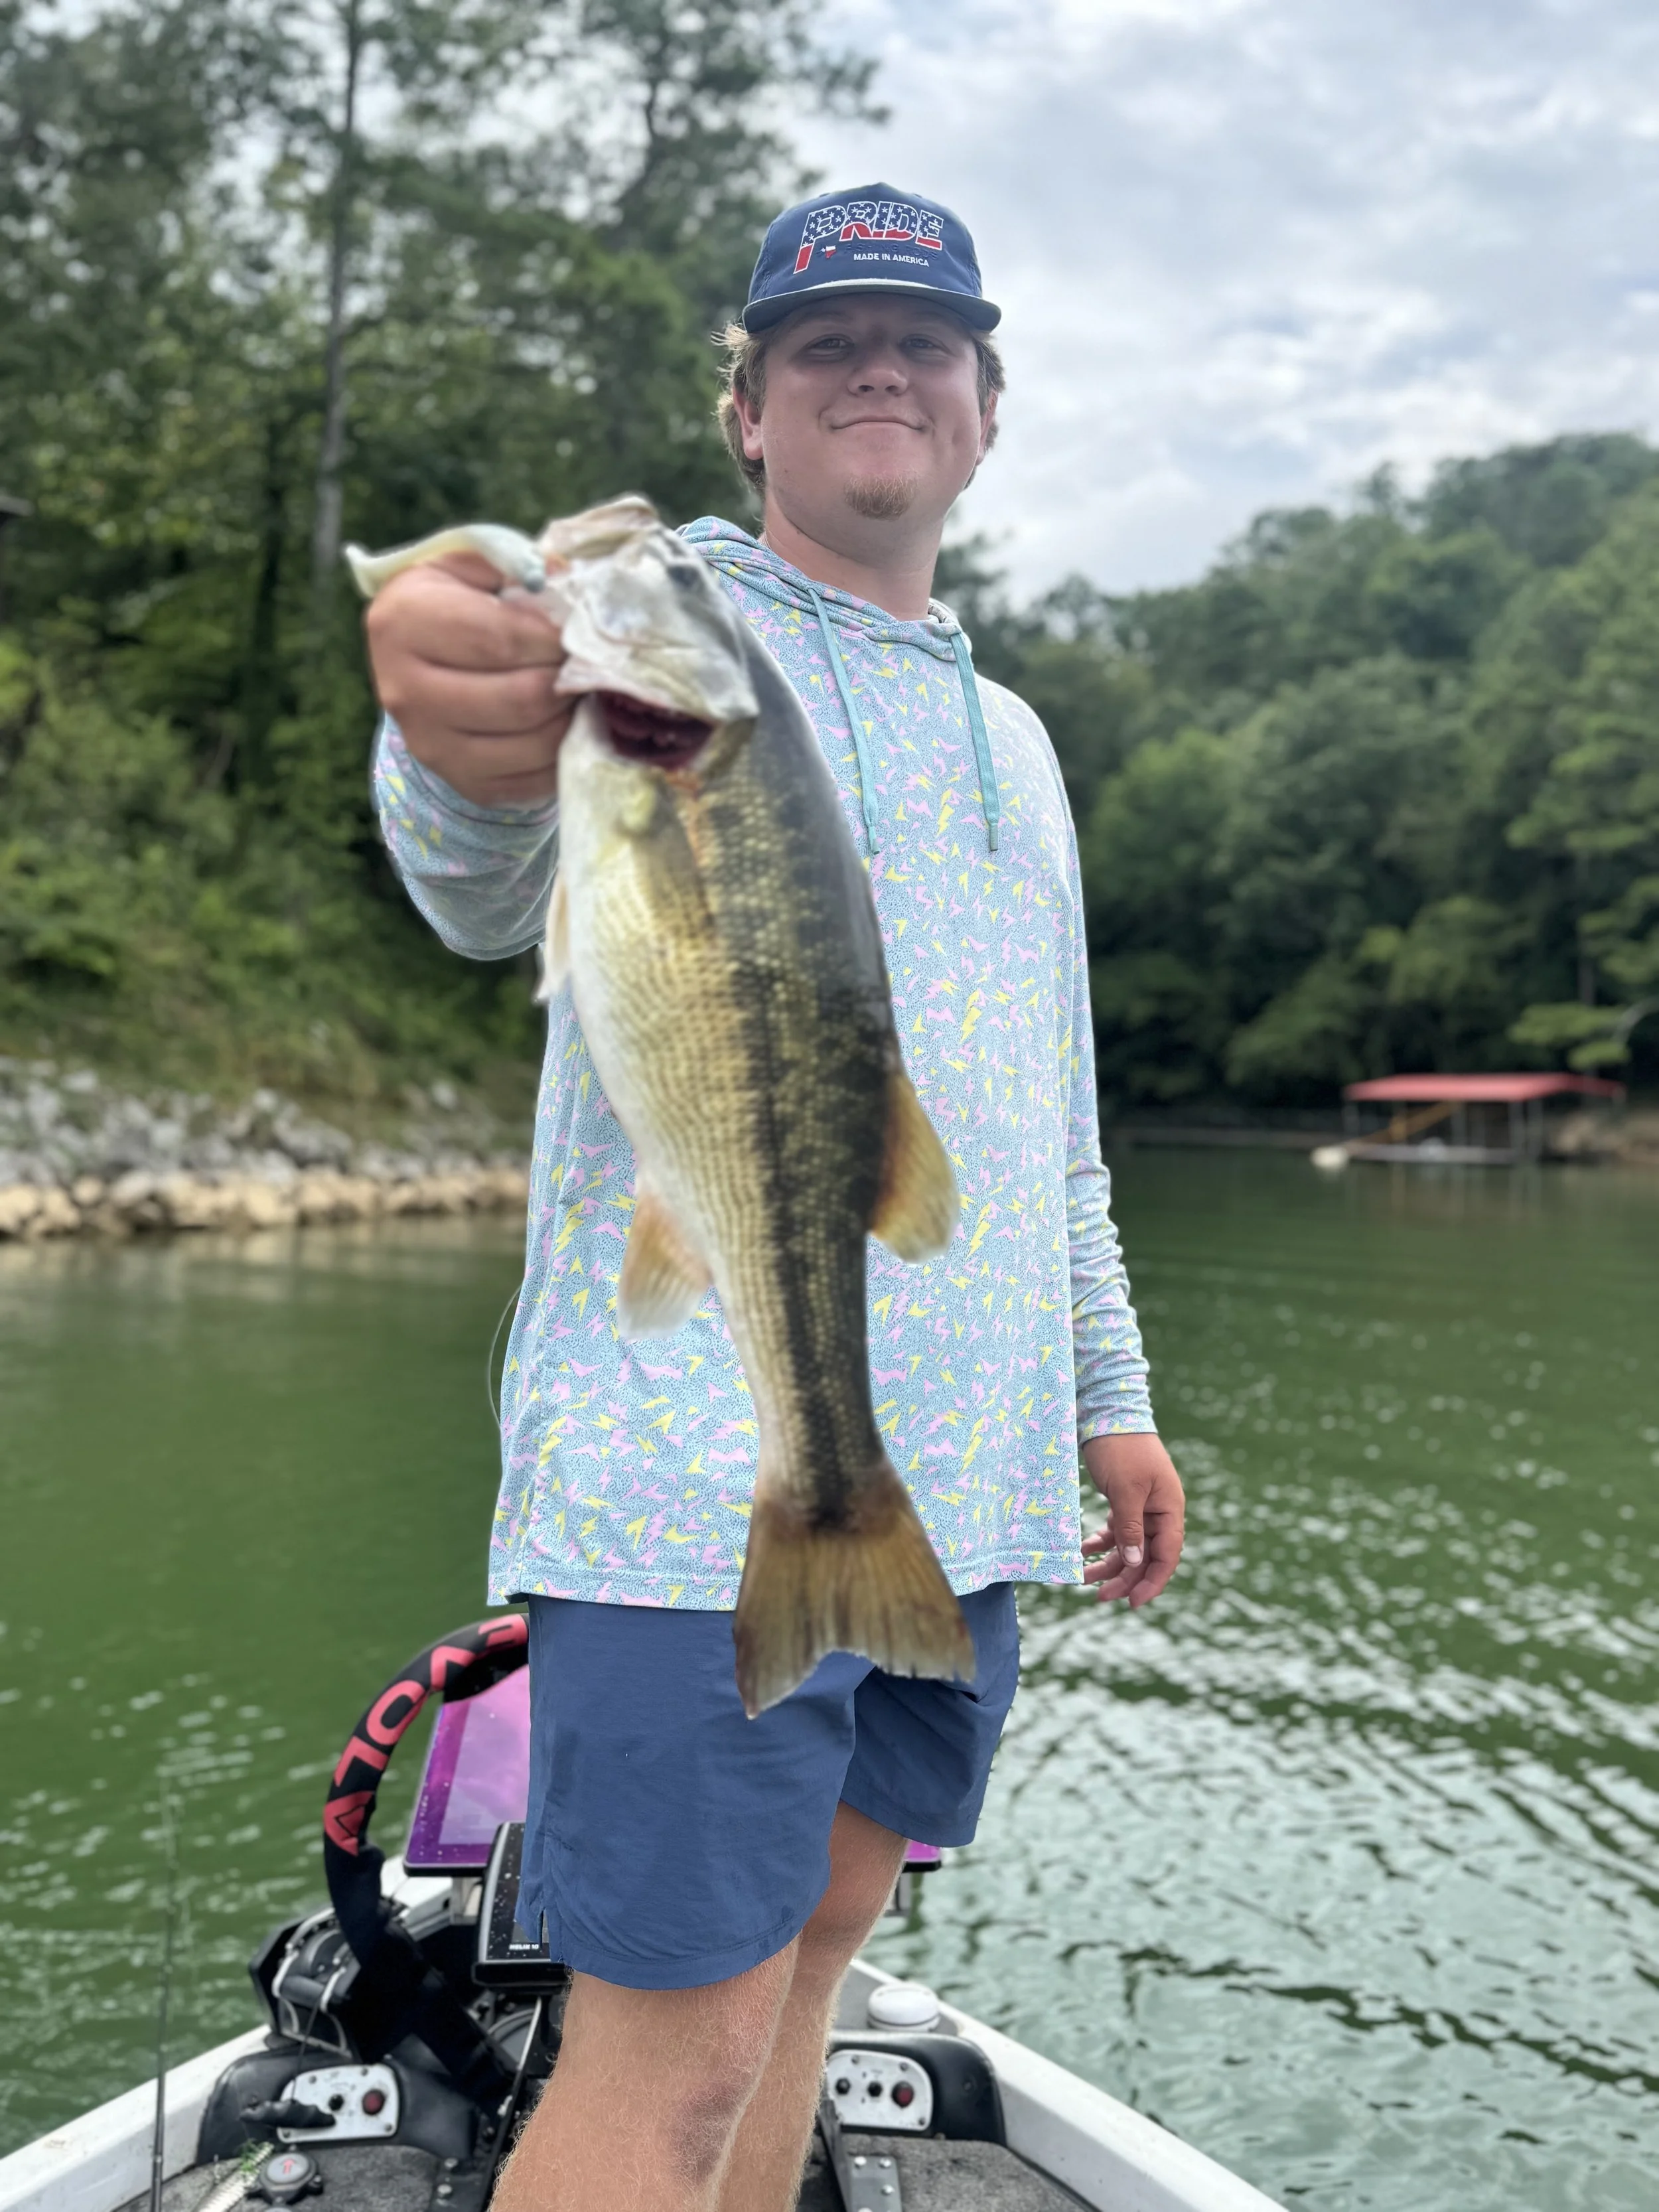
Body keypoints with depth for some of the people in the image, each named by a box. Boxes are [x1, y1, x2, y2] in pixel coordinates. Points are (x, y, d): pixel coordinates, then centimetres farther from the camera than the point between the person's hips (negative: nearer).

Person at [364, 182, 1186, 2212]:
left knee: (811, 1947, 14)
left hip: (964, 1476, 7)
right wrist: (465, 766, -47)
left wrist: (1110, 1397, 22)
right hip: (703, 1477, -7)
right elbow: (497, 881, -24)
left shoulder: (1010, 733, 21)